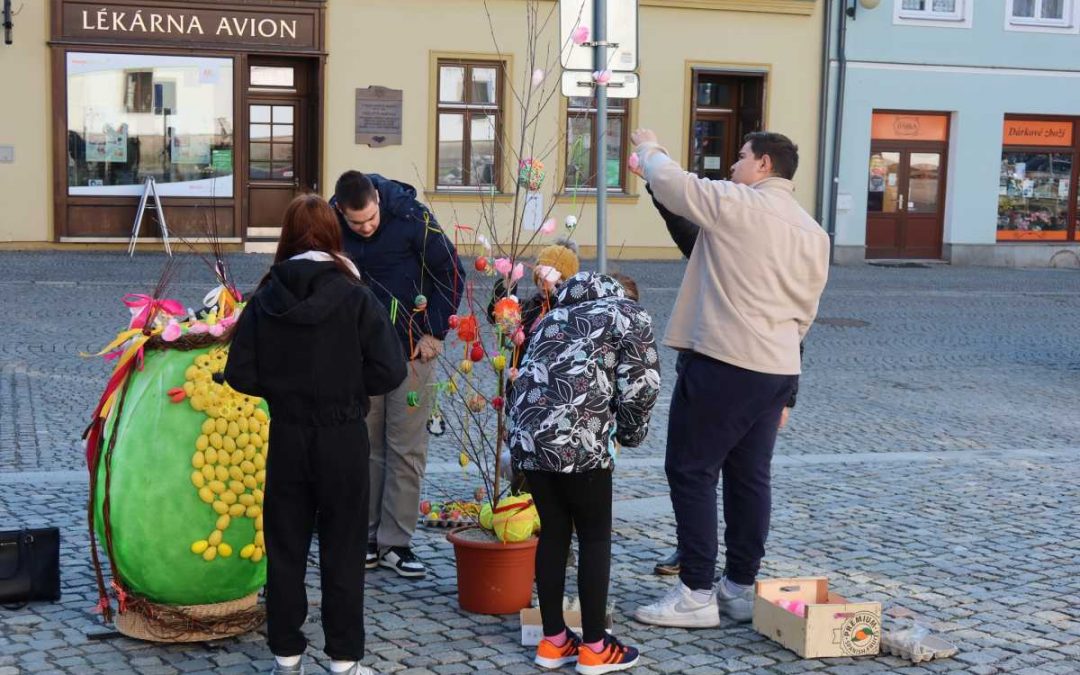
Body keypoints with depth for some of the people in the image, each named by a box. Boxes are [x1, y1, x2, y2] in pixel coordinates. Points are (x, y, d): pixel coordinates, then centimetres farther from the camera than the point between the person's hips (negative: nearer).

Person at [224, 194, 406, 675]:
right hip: (343, 440, -2)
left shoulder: (265, 301, -4)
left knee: (285, 550, 13)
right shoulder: (354, 297, -11)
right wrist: (348, 386, 3)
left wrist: (281, 388, 10)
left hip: (287, 438, 2)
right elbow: (390, 370, -14)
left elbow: (240, 374, -5)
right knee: (342, 553, 9)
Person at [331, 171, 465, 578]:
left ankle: (395, 542, 8)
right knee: (364, 447, 7)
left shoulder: (411, 217, -15)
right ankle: (365, 538, 16)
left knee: (407, 448, 0)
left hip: (411, 350, -2)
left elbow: (450, 273, -5)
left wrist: (435, 334, -4)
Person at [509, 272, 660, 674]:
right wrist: (630, 434, 20)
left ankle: (553, 642, 24)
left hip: (526, 433, 6)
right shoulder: (631, 317, 13)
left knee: (553, 531, 17)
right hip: (578, 439, -6)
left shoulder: (556, 316, 30)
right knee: (595, 536, 9)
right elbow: (639, 390, 3)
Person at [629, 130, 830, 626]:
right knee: (749, 476, 13)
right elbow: (805, 312, 18)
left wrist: (649, 148, 13)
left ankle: (696, 593, 0)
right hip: (779, 367, 8)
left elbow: (670, 183, -10)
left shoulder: (736, 203, -9)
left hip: (724, 362, -8)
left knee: (690, 471, 0)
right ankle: (740, 586, 19)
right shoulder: (813, 233, 15)